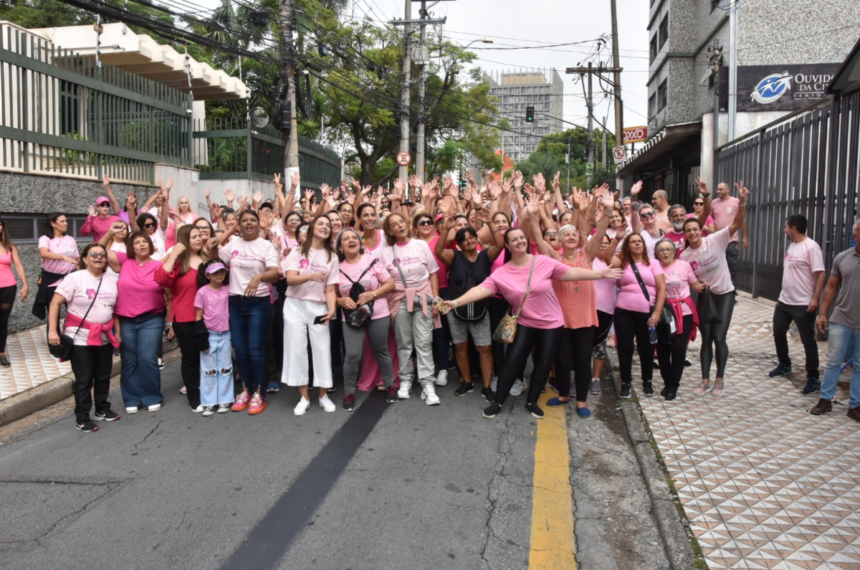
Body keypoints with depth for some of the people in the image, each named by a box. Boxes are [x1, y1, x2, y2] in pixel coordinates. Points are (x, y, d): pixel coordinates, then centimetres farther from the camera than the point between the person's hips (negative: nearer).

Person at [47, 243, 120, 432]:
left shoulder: (111, 282, 6)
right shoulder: (75, 278, -10)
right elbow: (55, 303, -12)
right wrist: (52, 330, -19)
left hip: (105, 338, 5)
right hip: (80, 338, -5)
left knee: (103, 377, 15)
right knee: (84, 380, 0)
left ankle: (102, 410, 31)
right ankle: (82, 418, 12)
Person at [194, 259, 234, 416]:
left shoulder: (227, 290, 1)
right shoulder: (202, 292, -6)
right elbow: (198, 317, -4)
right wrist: (201, 338, -9)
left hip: (225, 335, 3)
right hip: (209, 335, -2)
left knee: (225, 369, 9)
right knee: (208, 370, 5)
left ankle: (224, 401, 17)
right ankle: (209, 403, 11)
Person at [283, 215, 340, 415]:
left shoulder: (332, 257, 6)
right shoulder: (297, 251, 2)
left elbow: (330, 289, 1)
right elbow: (290, 279, -11)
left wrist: (331, 309, -16)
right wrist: (311, 276, -30)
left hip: (318, 308, 1)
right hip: (295, 306, -1)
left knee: (322, 349, 0)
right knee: (297, 349, 0)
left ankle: (323, 395, 14)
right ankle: (304, 398, 11)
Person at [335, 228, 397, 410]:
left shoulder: (373, 261, -4)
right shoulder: (338, 268, 1)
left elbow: (390, 284, -3)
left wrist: (372, 294, -16)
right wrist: (342, 300, -14)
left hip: (378, 315, 0)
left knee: (381, 352, 11)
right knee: (352, 354, -6)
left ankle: (390, 386, 29)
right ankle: (349, 393, 9)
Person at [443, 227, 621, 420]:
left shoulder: (543, 262, -11)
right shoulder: (501, 273, -10)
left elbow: (571, 273, -6)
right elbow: (481, 289, -19)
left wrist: (602, 274, -6)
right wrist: (456, 302, -31)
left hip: (551, 323, 1)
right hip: (524, 323, -1)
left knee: (543, 364, 7)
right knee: (512, 361, -6)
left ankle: (532, 402, 26)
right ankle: (498, 402, 11)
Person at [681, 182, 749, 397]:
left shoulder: (716, 240, -13)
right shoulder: (684, 256, -6)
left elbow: (737, 223, -23)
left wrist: (742, 202, -37)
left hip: (724, 294, -2)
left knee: (719, 337, -5)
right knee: (706, 338, 6)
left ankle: (720, 379, 13)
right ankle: (705, 381, 16)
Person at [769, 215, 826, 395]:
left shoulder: (811, 247, -17)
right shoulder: (792, 246, 11)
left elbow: (821, 273, -20)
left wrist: (815, 298, -25)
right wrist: (785, 294, 18)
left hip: (803, 304, -9)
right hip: (784, 301, 9)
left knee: (807, 340, -2)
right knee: (778, 333, 17)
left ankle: (813, 378, 7)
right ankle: (784, 365, 36)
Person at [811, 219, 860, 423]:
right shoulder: (842, 258, 2)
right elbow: (831, 287, 7)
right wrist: (822, 313, 3)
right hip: (840, 320, 1)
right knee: (833, 362, 6)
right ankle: (825, 400, 16)